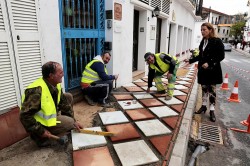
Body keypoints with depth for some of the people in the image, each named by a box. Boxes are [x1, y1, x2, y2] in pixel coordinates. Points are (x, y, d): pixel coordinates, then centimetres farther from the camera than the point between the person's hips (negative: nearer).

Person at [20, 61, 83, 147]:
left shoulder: (56, 85, -8)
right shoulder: (37, 91, -34)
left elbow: (64, 103, 1)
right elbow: (25, 116, -32)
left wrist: (74, 121, -1)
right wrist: (41, 131, -24)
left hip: (50, 114, 8)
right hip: (40, 122, -8)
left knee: (68, 97, 0)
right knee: (69, 123, -16)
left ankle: (68, 125, 14)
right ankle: (40, 137, -2)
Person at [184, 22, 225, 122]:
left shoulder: (217, 41, -10)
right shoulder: (203, 41, 9)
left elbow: (221, 56, -13)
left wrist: (209, 63, -23)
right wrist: (190, 60, 6)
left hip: (212, 70, -5)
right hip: (203, 70, 5)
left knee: (212, 90, 2)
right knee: (204, 88, 13)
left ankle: (212, 110, 12)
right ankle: (203, 106, 27)